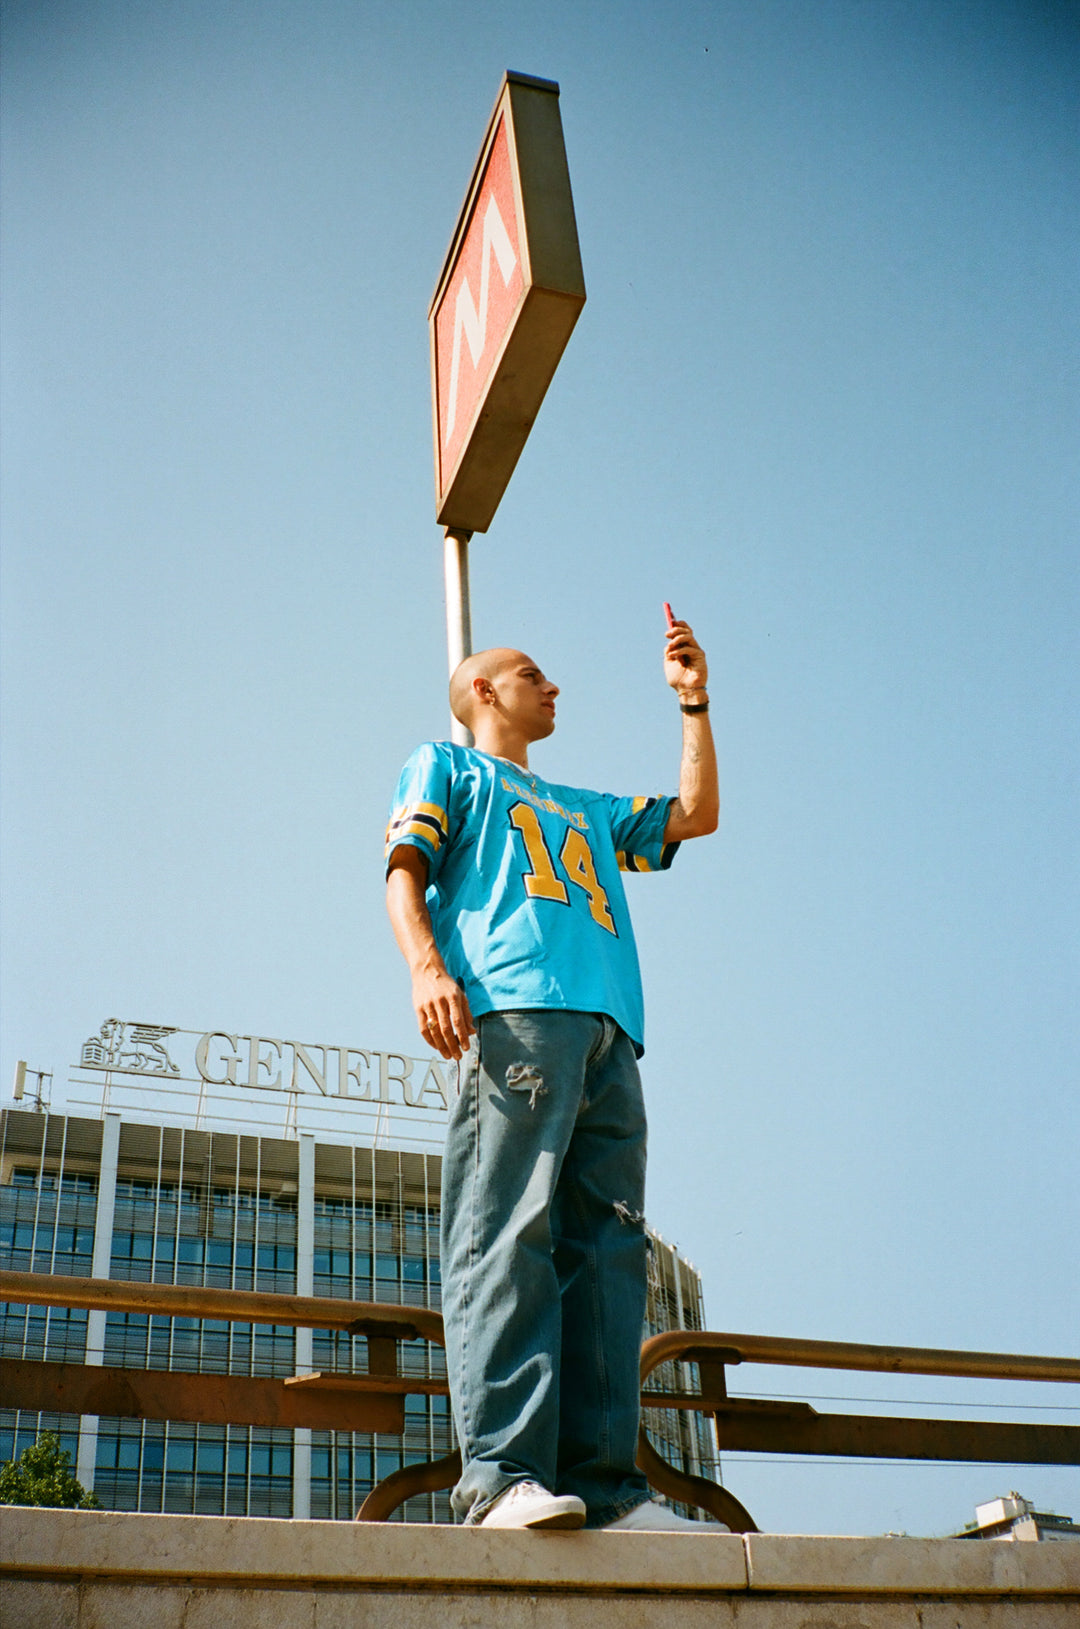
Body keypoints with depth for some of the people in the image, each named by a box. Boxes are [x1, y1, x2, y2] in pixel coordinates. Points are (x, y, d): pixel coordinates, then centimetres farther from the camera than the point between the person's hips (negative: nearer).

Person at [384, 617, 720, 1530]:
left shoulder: (586, 810, 40)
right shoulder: (445, 767, 24)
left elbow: (697, 815, 38)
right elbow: (404, 870, 8)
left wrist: (693, 701, 36)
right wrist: (426, 966, -11)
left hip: (609, 1029, 6)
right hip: (511, 1009, -6)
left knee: (607, 1245, -7)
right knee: (508, 1232, -19)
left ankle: (604, 1485, -11)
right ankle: (503, 1473, -25)